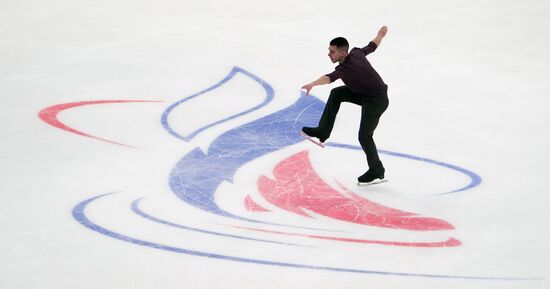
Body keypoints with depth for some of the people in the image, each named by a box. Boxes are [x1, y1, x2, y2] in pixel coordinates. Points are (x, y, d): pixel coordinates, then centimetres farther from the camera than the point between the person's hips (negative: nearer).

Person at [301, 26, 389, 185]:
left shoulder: (345, 68, -32)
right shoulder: (356, 53, -7)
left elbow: (330, 77, -52)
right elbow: (372, 46, 11)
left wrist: (313, 84, -70)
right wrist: (381, 34, 32)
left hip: (377, 100, -10)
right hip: (364, 93, 10)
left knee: (364, 136, -9)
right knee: (336, 93, -1)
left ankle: (377, 172, 11)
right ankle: (322, 132, 1)